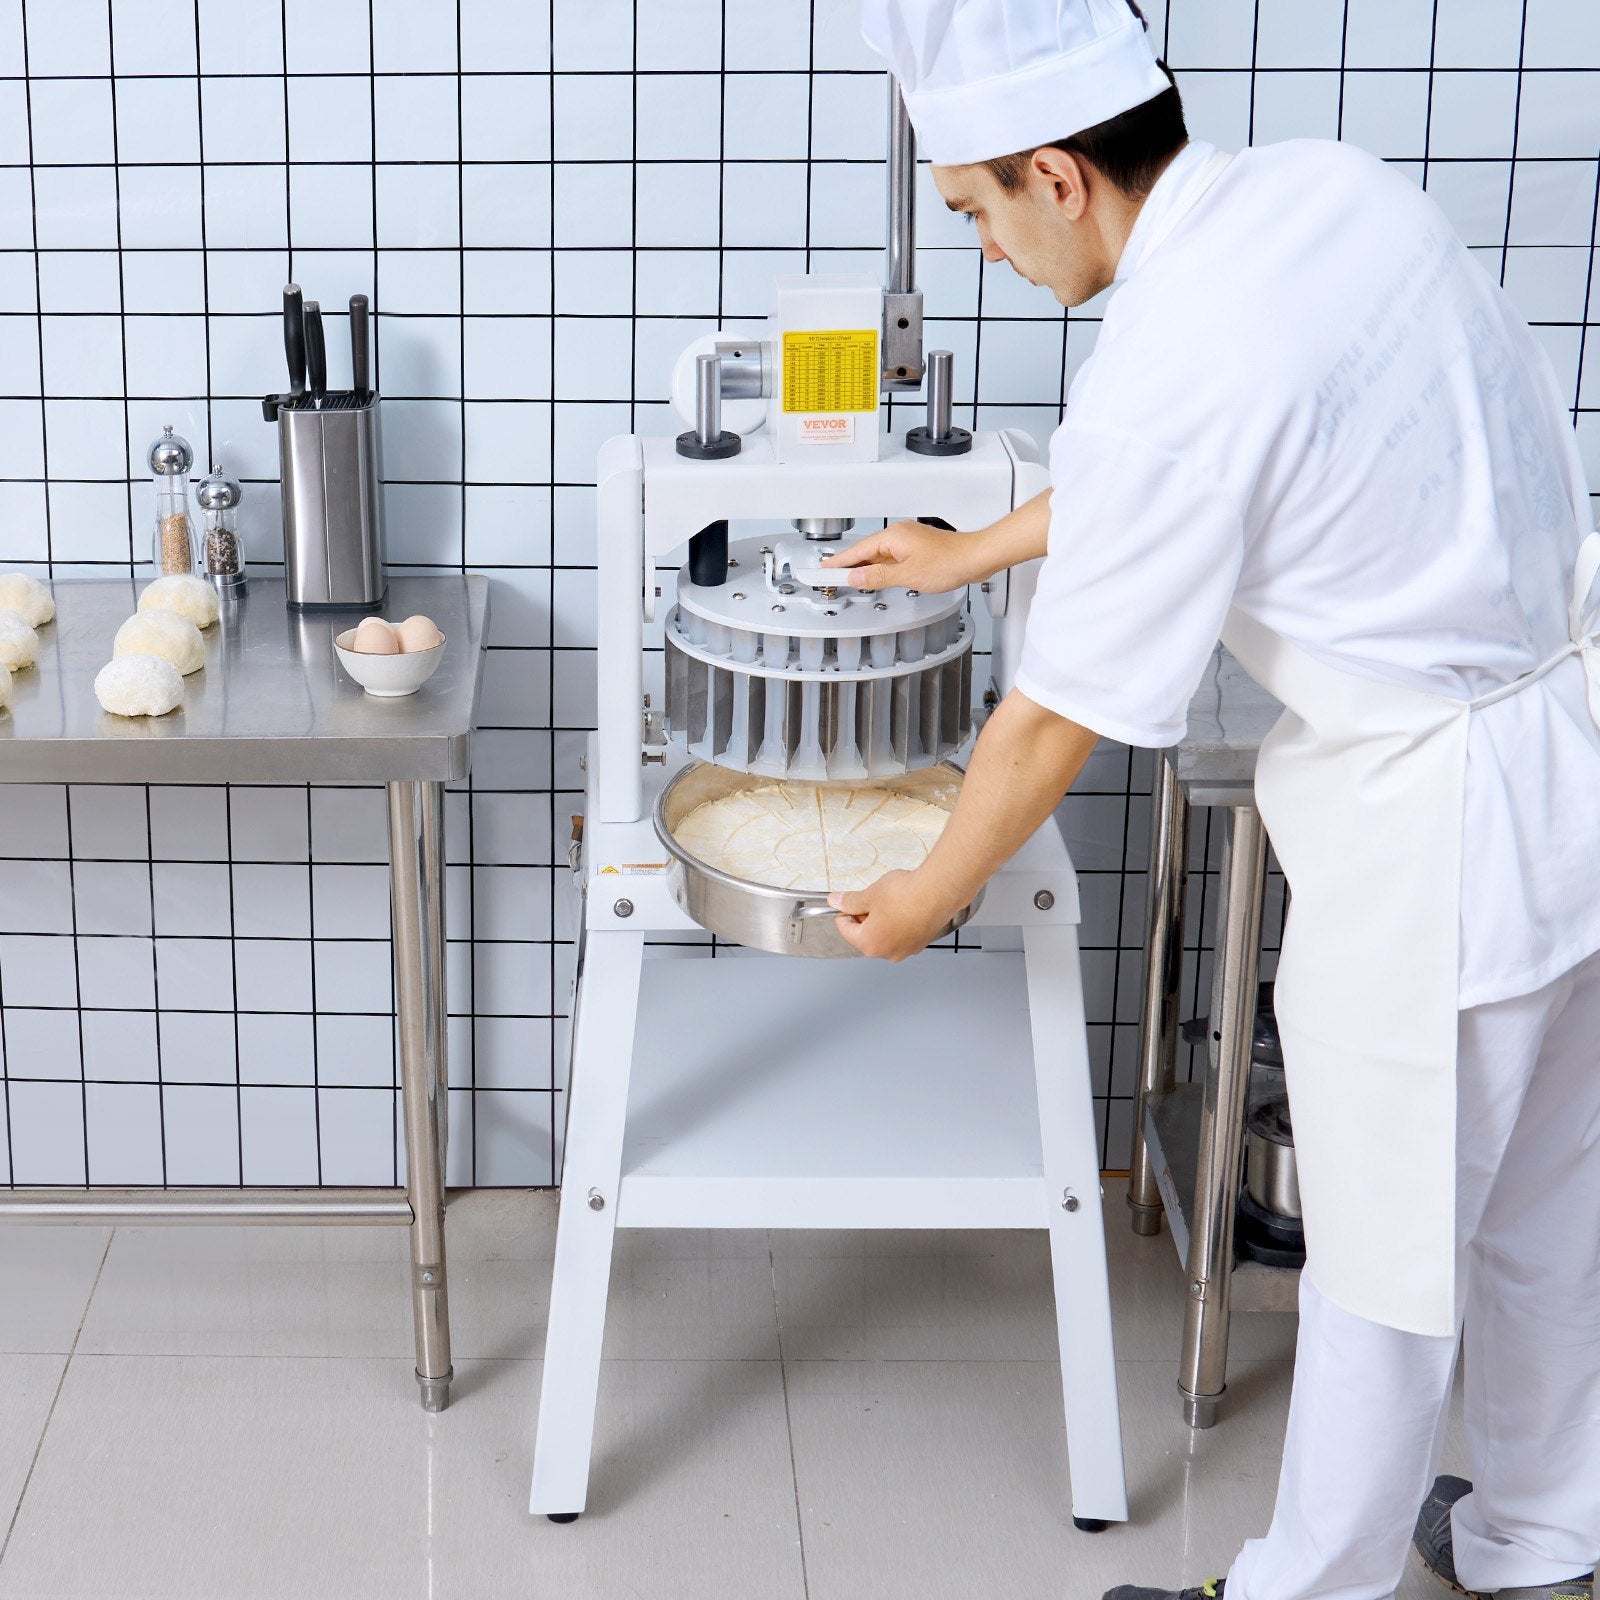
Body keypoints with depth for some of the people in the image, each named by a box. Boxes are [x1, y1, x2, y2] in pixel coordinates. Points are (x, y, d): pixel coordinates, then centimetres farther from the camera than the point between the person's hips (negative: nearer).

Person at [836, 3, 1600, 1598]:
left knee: (1389, 1253, 10)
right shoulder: (1328, 185, -1)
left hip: (1436, 821, -9)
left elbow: (1054, 722, -14)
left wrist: (922, 904, 2)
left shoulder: (1167, 375, -25)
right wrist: (973, 550, 27)